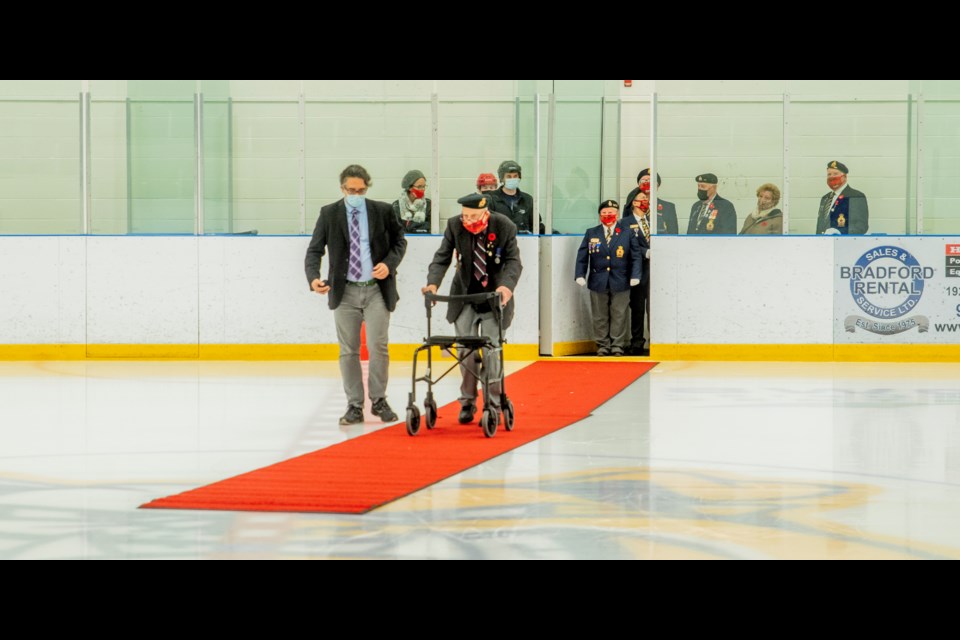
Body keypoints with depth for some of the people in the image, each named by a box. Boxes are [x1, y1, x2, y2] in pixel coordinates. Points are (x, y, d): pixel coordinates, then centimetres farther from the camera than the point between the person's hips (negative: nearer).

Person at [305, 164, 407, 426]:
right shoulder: (329, 214, 1)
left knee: (378, 347, -4)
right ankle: (354, 406, 11)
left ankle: (379, 401, 12)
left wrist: (389, 263, -8)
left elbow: (399, 241, 11)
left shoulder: (383, 211, 2)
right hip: (345, 291, 1)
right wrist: (314, 277, -20)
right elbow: (314, 250, -1)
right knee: (348, 351, 4)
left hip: (376, 289, -1)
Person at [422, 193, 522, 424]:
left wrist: (507, 285, -34)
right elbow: (442, 257, -10)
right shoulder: (454, 225, -11)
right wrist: (433, 282, -28)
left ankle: (492, 406, 5)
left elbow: (513, 260, -15)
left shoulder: (505, 227, -15)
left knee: (491, 351, -3)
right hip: (465, 296, 2)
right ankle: (467, 402, 15)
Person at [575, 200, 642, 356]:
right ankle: (602, 345, 12)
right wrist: (580, 275, -3)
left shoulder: (627, 234, 5)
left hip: (620, 283, -1)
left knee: (619, 315, 3)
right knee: (600, 316, 4)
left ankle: (618, 345, 10)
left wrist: (635, 276, -8)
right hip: (598, 282, 1)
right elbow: (582, 256, 7)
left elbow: (636, 257, 3)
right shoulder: (591, 233, 9)